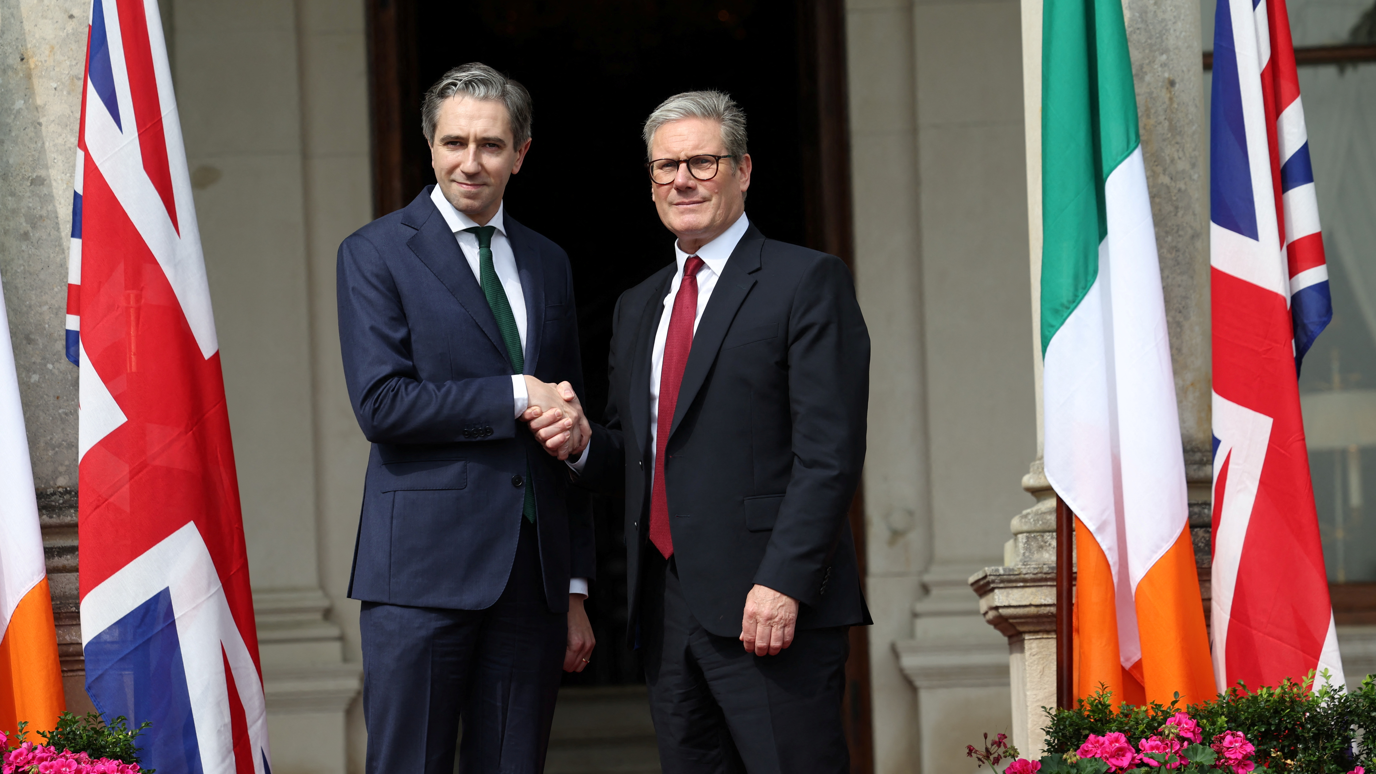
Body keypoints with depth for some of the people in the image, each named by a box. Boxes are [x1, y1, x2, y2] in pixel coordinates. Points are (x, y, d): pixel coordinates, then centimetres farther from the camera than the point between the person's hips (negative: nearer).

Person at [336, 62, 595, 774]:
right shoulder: (375, 253, 0)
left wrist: (577, 588, 15)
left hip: (534, 573, 5)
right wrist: (516, 396, -11)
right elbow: (380, 403, -12)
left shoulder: (547, 263, 16)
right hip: (423, 572, -5)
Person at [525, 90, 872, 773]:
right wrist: (582, 442, 3)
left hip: (771, 602, -6)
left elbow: (830, 453, -10)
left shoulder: (808, 282, -2)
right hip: (666, 609, 6)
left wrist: (782, 583, -18)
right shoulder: (637, 308, 21)